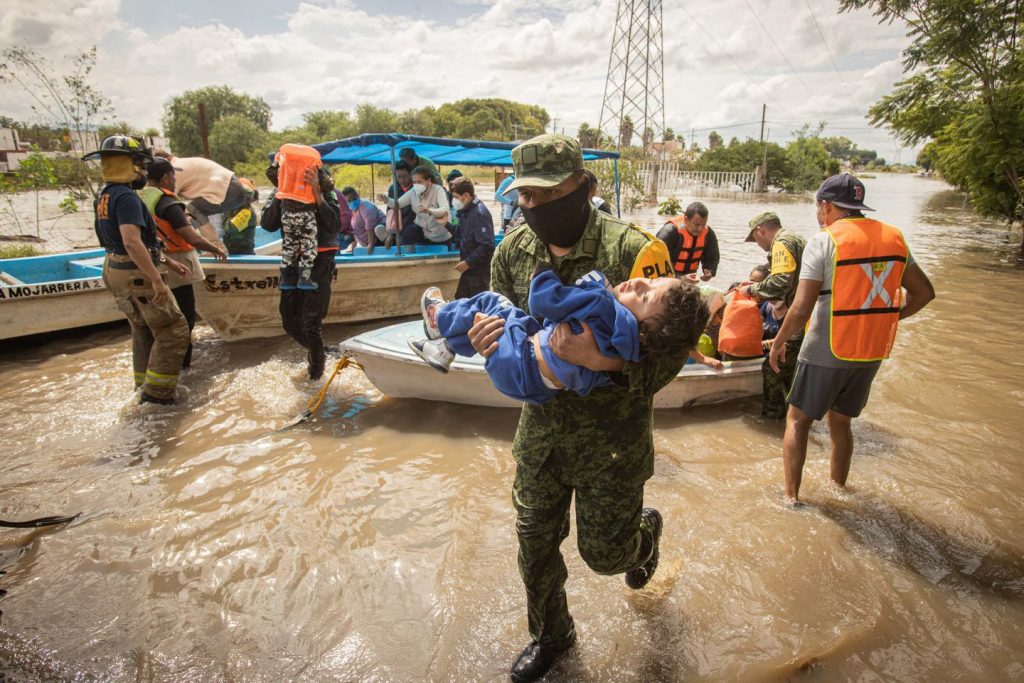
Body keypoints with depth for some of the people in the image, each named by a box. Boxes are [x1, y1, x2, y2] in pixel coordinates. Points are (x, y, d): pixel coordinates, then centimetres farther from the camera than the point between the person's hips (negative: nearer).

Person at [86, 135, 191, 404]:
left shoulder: (104, 196, 12)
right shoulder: (126, 197, -19)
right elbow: (132, 242, -32)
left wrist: (168, 263, 20)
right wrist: (156, 279, -32)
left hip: (117, 272, 10)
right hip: (137, 275, -10)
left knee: (144, 333, 21)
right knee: (173, 331, -3)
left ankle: (145, 388, 31)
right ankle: (156, 392, 0)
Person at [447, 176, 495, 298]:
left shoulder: (480, 213, -20)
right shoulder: (466, 211, 9)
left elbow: (487, 246, -25)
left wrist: (468, 262, -22)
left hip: (479, 271, -10)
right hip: (469, 269, 10)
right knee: (460, 300, 18)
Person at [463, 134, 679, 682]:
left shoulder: (632, 250, -21)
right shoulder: (513, 251, -4)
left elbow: (668, 355, -20)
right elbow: (503, 320, 9)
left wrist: (604, 360, -40)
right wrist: (486, 338, -16)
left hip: (612, 435, -4)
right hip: (541, 424, 5)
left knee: (604, 553, 12)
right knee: (534, 541, 17)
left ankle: (644, 530, 51)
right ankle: (550, 635, 47)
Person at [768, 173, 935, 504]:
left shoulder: (823, 241, -15)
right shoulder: (893, 238, 5)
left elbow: (801, 310, -20)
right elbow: (923, 293, 12)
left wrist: (778, 343, -6)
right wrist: (885, 317, 20)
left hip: (826, 353, -6)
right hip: (872, 353, 6)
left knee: (797, 420, 9)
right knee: (840, 421, 21)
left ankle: (791, 496, 12)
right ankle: (838, 487, 35)